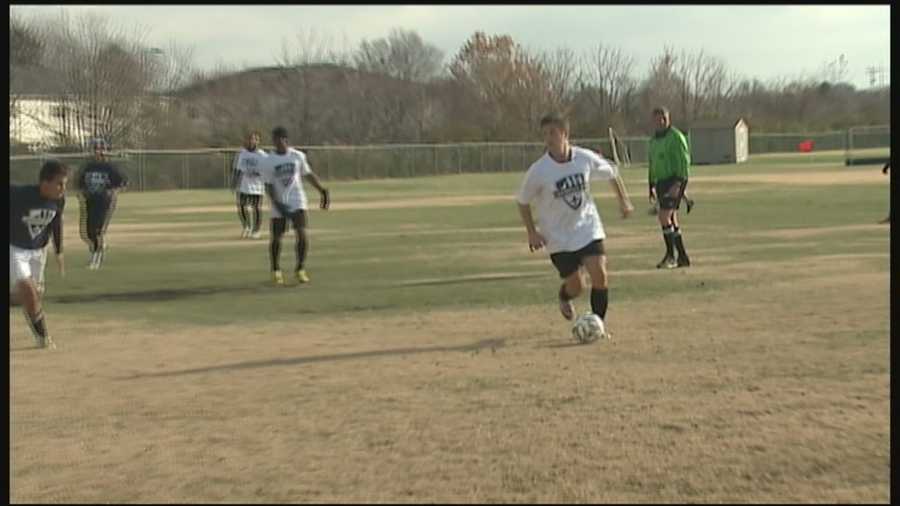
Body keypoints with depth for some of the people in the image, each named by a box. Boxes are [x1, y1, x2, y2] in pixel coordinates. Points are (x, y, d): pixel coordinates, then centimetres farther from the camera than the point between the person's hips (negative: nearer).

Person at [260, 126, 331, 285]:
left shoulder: (298, 156, 1)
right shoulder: (268, 161, -4)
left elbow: (309, 174, 12)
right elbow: (268, 186, -6)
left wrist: (322, 190, 4)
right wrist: (277, 204, -18)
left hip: (297, 202, 1)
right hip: (279, 204, -1)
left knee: (302, 234, -13)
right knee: (276, 238, 3)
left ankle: (299, 269, 3)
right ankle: (275, 270, 25)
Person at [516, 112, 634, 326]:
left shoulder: (585, 158, -9)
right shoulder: (538, 171, -16)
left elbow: (612, 174, 11)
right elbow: (522, 202, -2)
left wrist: (623, 200, 9)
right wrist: (532, 233, -8)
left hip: (589, 229, 2)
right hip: (558, 237, -2)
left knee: (600, 274, -15)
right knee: (575, 287, 3)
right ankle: (564, 297, 42)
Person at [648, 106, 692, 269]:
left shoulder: (675, 136, -9)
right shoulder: (653, 140, 16)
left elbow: (684, 161, -15)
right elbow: (652, 165, 23)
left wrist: (677, 184, -22)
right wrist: (652, 187, 19)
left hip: (675, 181, -8)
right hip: (662, 182, 8)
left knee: (664, 216, -15)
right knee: (671, 220, 9)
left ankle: (670, 255, -8)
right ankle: (683, 257, 15)